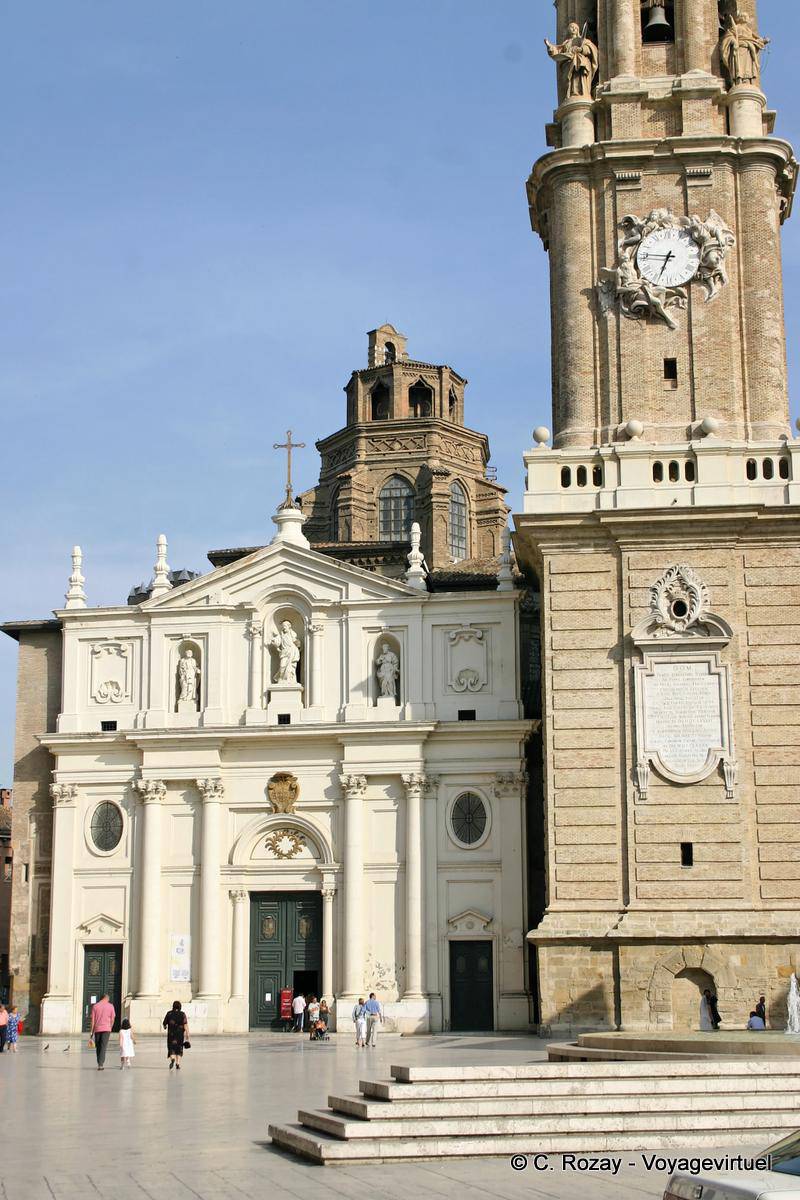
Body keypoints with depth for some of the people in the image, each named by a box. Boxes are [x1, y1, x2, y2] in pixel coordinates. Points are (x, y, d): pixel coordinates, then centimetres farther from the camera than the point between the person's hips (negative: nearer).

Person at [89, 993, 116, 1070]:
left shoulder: (95, 1006, 3)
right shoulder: (110, 1006, 2)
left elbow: (93, 1020, 2)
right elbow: (112, 1019, 5)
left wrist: (91, 1032, 5)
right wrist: (110, 1028, 21)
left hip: (97, 1029, 2)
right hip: (106, 1029, -2)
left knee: (98, 1047, 14)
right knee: (103, 1047, -4)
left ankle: (99, 1064, 20)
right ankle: (101, 1064, -15)